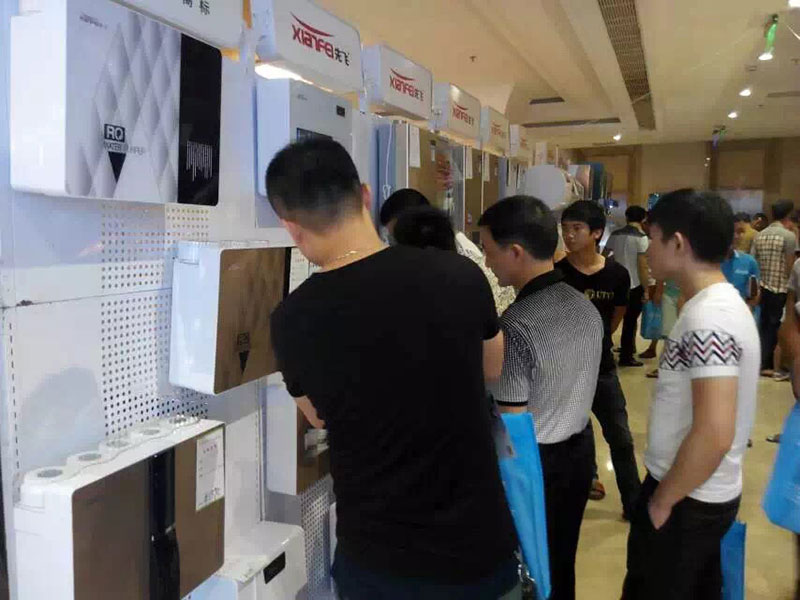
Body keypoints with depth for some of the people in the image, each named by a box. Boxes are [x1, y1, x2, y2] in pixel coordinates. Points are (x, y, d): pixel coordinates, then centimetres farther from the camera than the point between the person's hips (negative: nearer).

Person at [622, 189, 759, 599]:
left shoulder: (708, 319, -26)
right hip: (702, 494, 9)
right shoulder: (719, 303, 5)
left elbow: (714, 435, -31)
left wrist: (662, 500, -17)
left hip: (688, 501, -8)